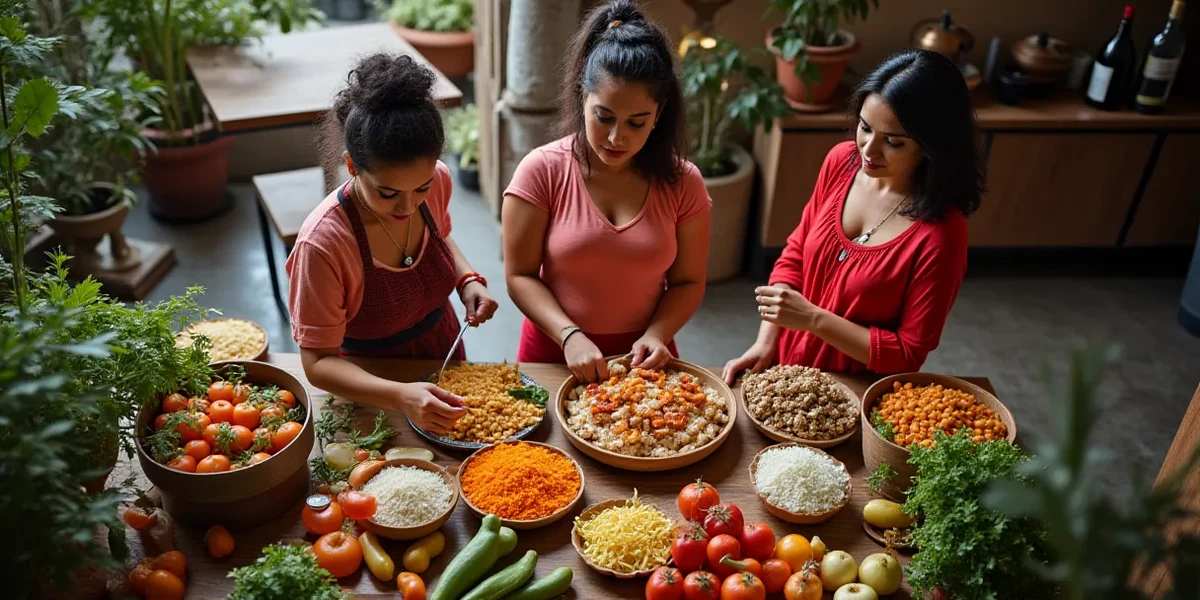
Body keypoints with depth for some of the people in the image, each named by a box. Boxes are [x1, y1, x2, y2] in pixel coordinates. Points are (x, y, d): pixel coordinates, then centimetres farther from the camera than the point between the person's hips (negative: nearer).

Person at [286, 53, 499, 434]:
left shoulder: (436, 181, -19)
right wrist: (401, 396, -45)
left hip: (447, 356, 5)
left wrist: (468, 281, -15)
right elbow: (318, 362, -29)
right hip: (373, 390, -4)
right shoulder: (322, 243, -35)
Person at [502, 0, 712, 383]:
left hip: (641, 356, 2)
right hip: (554, 353, -1)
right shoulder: (541, 171, -13)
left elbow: (688, 281, -1)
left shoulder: (683, 183, -7)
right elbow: (520, 276, -11)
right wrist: (569, 336, -23)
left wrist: (655, 335, -17)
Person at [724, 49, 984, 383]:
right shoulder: (842, 161, -6)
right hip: (787, 364, 3)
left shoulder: (941, 233, -20)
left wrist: (813, 318, -20)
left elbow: (909, 353, -13)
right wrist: (765, 342, -3)